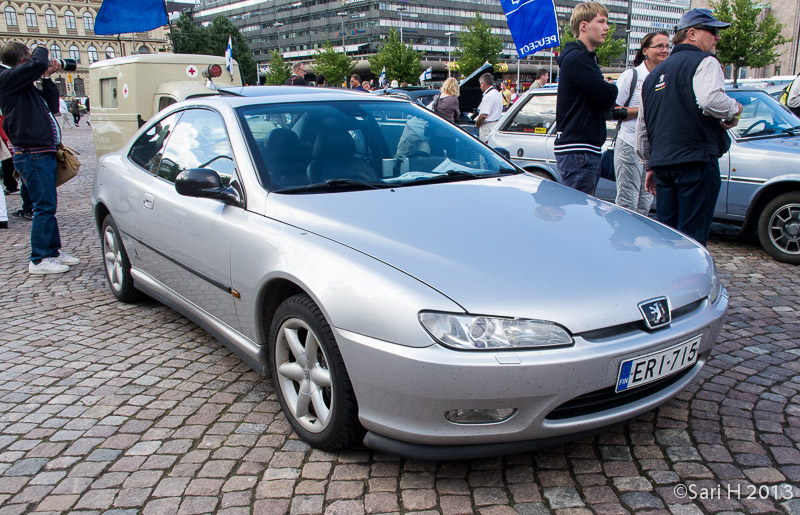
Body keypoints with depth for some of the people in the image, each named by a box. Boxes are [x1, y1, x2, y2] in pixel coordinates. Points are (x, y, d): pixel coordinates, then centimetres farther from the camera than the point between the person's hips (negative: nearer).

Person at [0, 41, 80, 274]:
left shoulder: (25, 85, 19)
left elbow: (53, 106, 20)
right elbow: (38, 64, -25)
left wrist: (47, 78, 11)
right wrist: (41, 48, -3)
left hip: (42, 153, 10)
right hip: (32, 154, -10)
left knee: (48, 204, 15)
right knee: (44, 206, -8)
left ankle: (53, 251, 24)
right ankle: (38, 260, -2)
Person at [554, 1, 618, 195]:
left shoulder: (586, 57, 21)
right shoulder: (576, 58, -12)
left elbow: (604, 102, 20)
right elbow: (607, 95, -18)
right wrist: (614, 89, 4)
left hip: (588, 148, 10)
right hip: (577, 149, -10)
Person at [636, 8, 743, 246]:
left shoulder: (655, 73, 22)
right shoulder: (705, 62, -2)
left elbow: (642, 129, 24)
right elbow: (711, 99, -24)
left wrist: (650, 166, 30)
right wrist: (734, 110, -4)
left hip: (662, 163, 7)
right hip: (696, 161, -7)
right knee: (692, 236, -4)